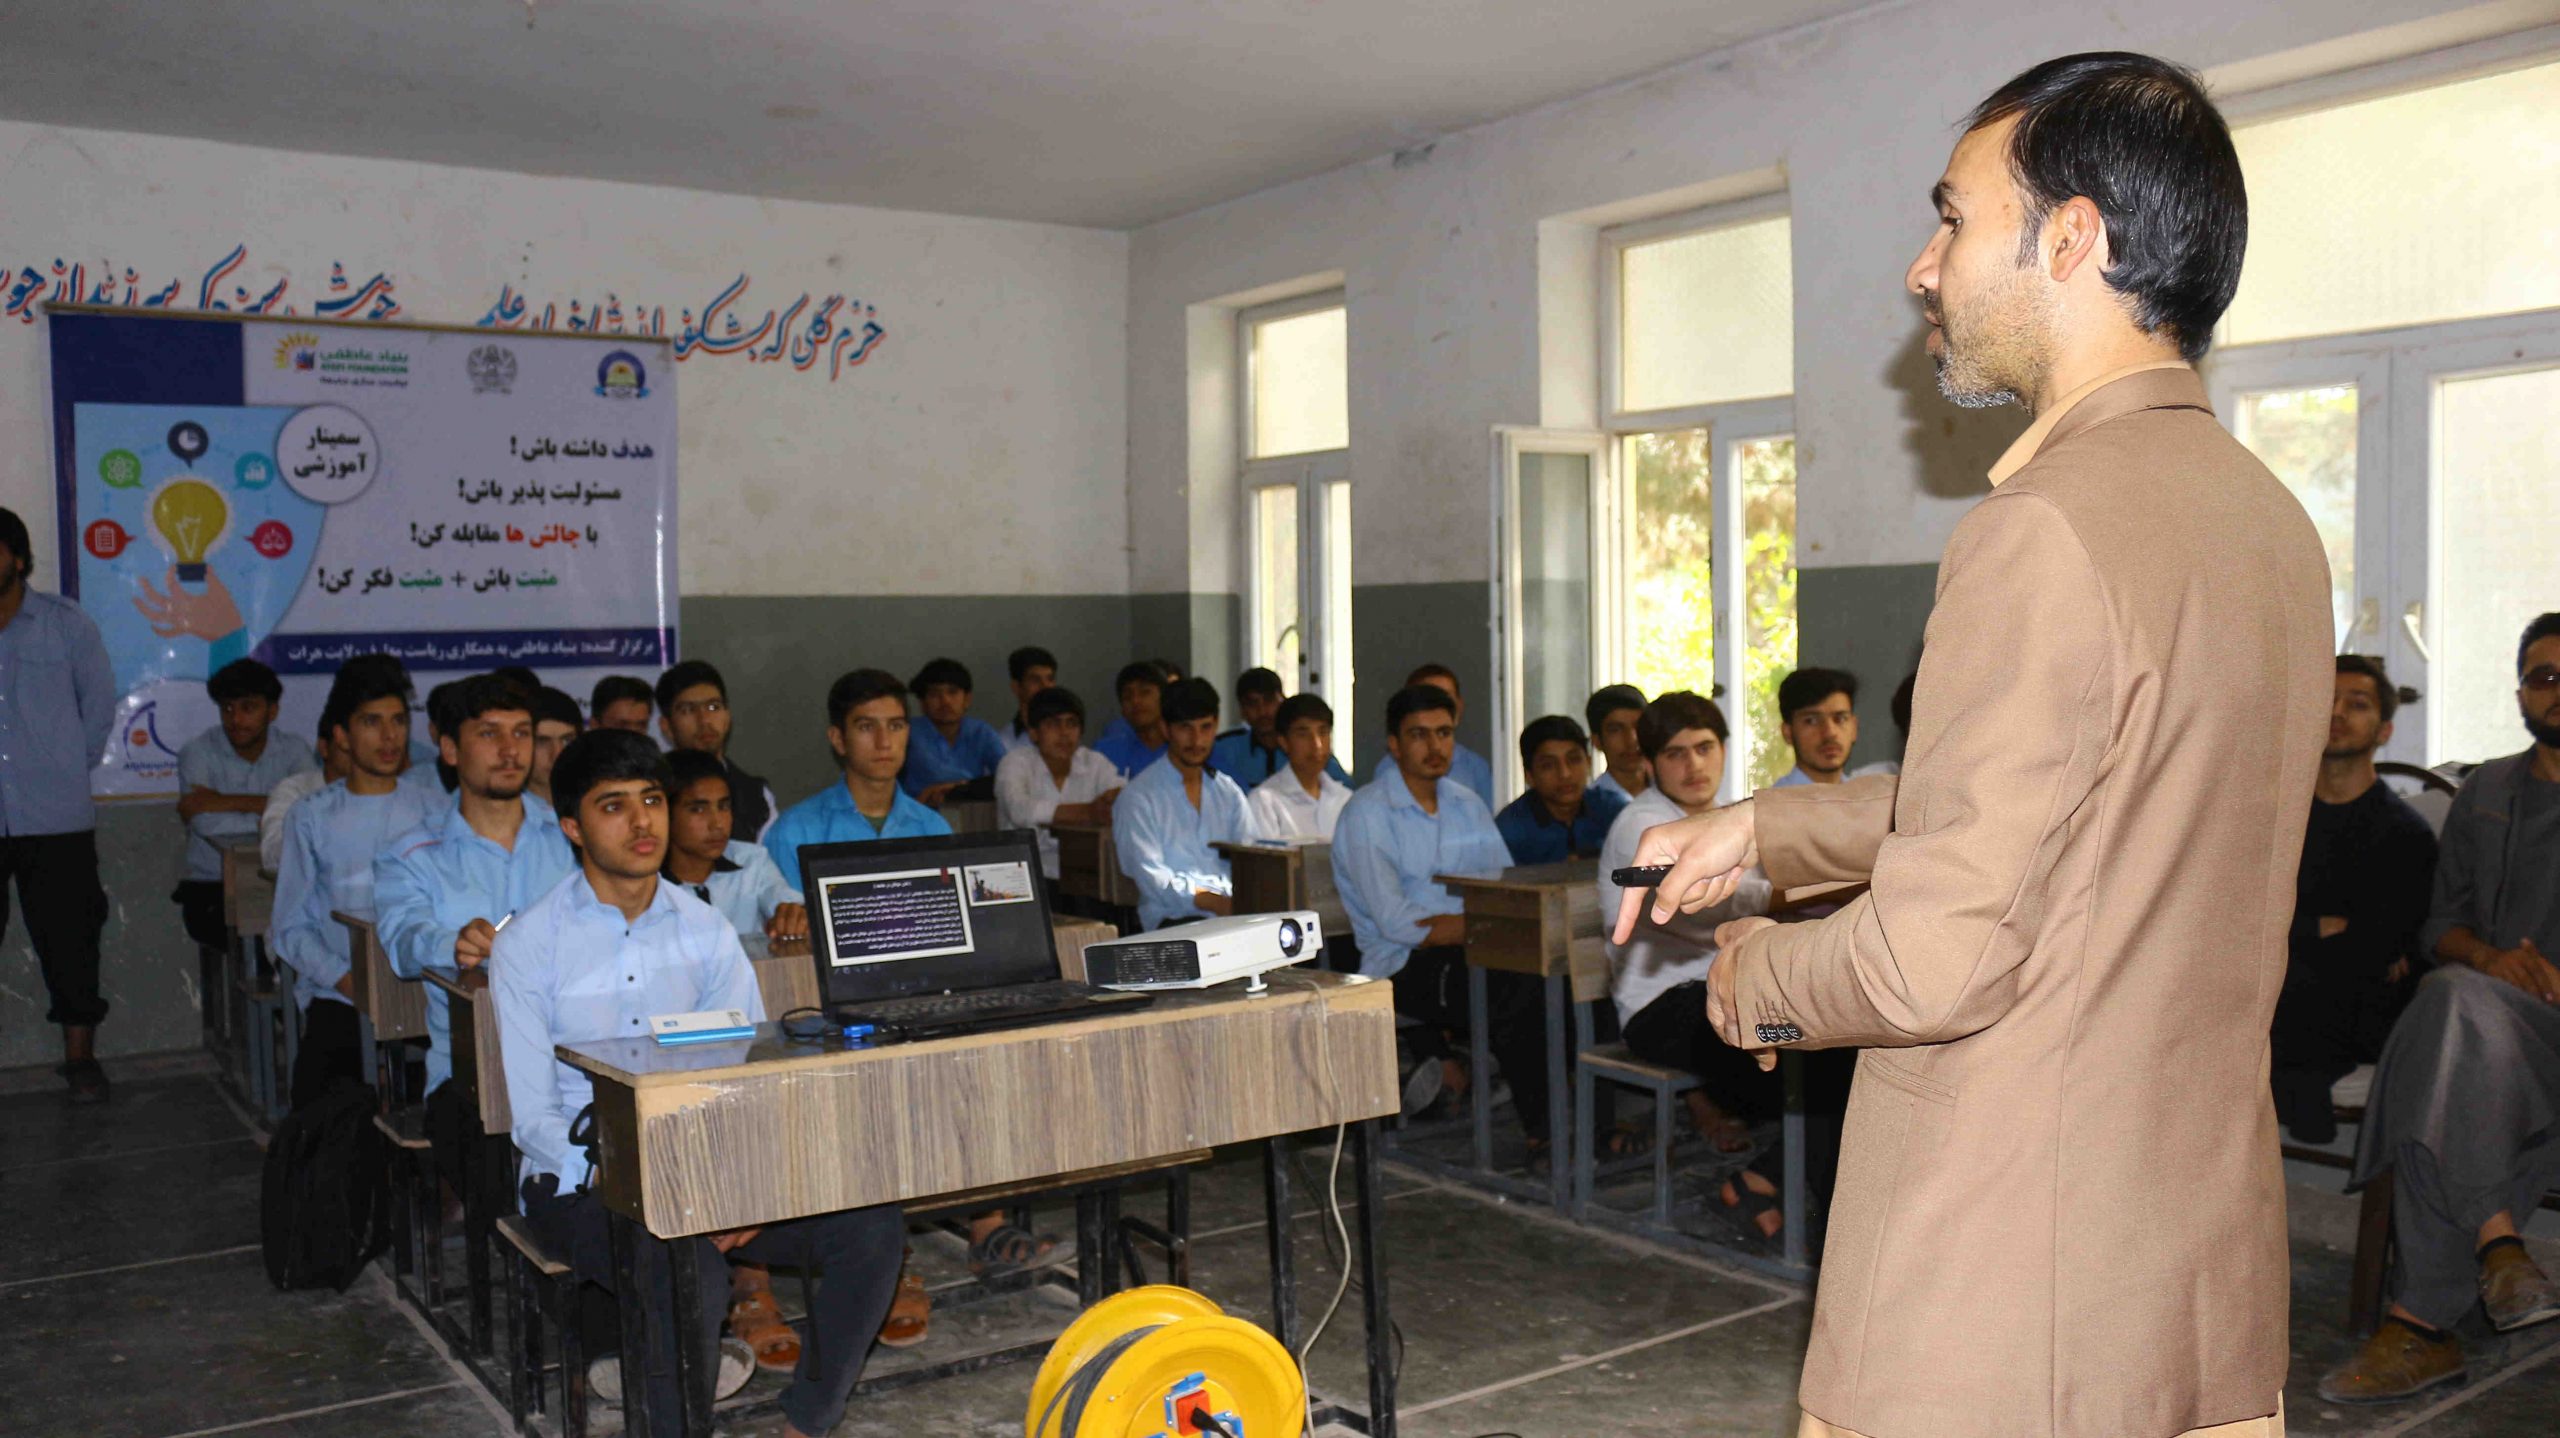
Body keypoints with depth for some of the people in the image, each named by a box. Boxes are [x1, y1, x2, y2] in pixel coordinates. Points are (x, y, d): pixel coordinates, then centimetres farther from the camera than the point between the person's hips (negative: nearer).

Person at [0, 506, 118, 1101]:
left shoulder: (65, 623, 1)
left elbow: (100, 701, 9)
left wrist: (71, 766, 8)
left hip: (56, 819, -1)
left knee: (68, 939, 5)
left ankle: (81, 1058, 17)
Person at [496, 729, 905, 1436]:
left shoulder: (705, 931, 6)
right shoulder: (527, 946, -5)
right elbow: (534, 1118, -8)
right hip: (582, 1181, -4)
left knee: (871, 1225, -16)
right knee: (691, 1276, -34)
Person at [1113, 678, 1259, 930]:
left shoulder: (1229, 793, 20)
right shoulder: (1138, 797, 1)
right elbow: (1151, 878, -8)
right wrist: (1217, 903, -22)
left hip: (1234, 915, 6)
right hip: (1173, 920, -6)